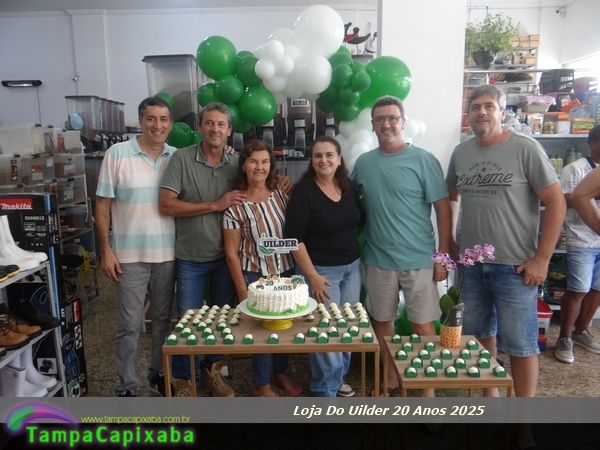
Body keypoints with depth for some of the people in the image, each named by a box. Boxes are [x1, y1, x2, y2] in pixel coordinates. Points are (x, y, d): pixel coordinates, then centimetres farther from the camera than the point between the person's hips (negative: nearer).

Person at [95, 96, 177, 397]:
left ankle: (159, 374, 34)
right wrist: (106, 250, -8)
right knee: (130, 324, 5)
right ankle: (127, 387, 22)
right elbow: (103, 205, -4)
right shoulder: (117, 154, -5)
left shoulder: (177, 157, 3)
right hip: (130, 254, -3)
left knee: (163, 318, 15)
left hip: (168, 253, 3)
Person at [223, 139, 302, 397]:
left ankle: (280, 373, 42)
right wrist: (243, 292, -11)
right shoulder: (235, 205, -13)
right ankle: (261, 385, 30)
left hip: (286, 271, 4)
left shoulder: (281, 193, -2)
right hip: (255, 276, -4)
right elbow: (231, 253, -11)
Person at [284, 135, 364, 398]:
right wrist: (312, 275, -17)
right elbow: (294, 238, -16)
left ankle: (338, 378, 36)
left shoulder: (349, 188, 3)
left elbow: (359, 222, 16)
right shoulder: (304, 191, -13)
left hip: (352, 267, 6)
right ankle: (326, 390, 21)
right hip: (321, 270, -6)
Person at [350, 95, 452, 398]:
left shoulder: (423, 160, -6)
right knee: (383, 323, 14)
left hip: (419, 260, -3)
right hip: (378, 260, 4)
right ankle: (390, 381, 34)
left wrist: (443, 256, -9)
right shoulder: (363, 162, 5)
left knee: (423, 326, 5)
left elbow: (442, 209, -6)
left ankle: (427, 389, 23)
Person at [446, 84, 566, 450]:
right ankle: (490, 400, 37)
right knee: (481, 335, 16)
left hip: (515, 267, -4)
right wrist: (448, 241, 11)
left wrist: (541, 260, -12)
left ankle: (525, 419, 23)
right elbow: (451, 197, 18)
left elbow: (557, 202, -9)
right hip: (472, 265, 5)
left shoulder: (525, 149, -8)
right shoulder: (461, 153, 6)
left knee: (520, 344, 4)